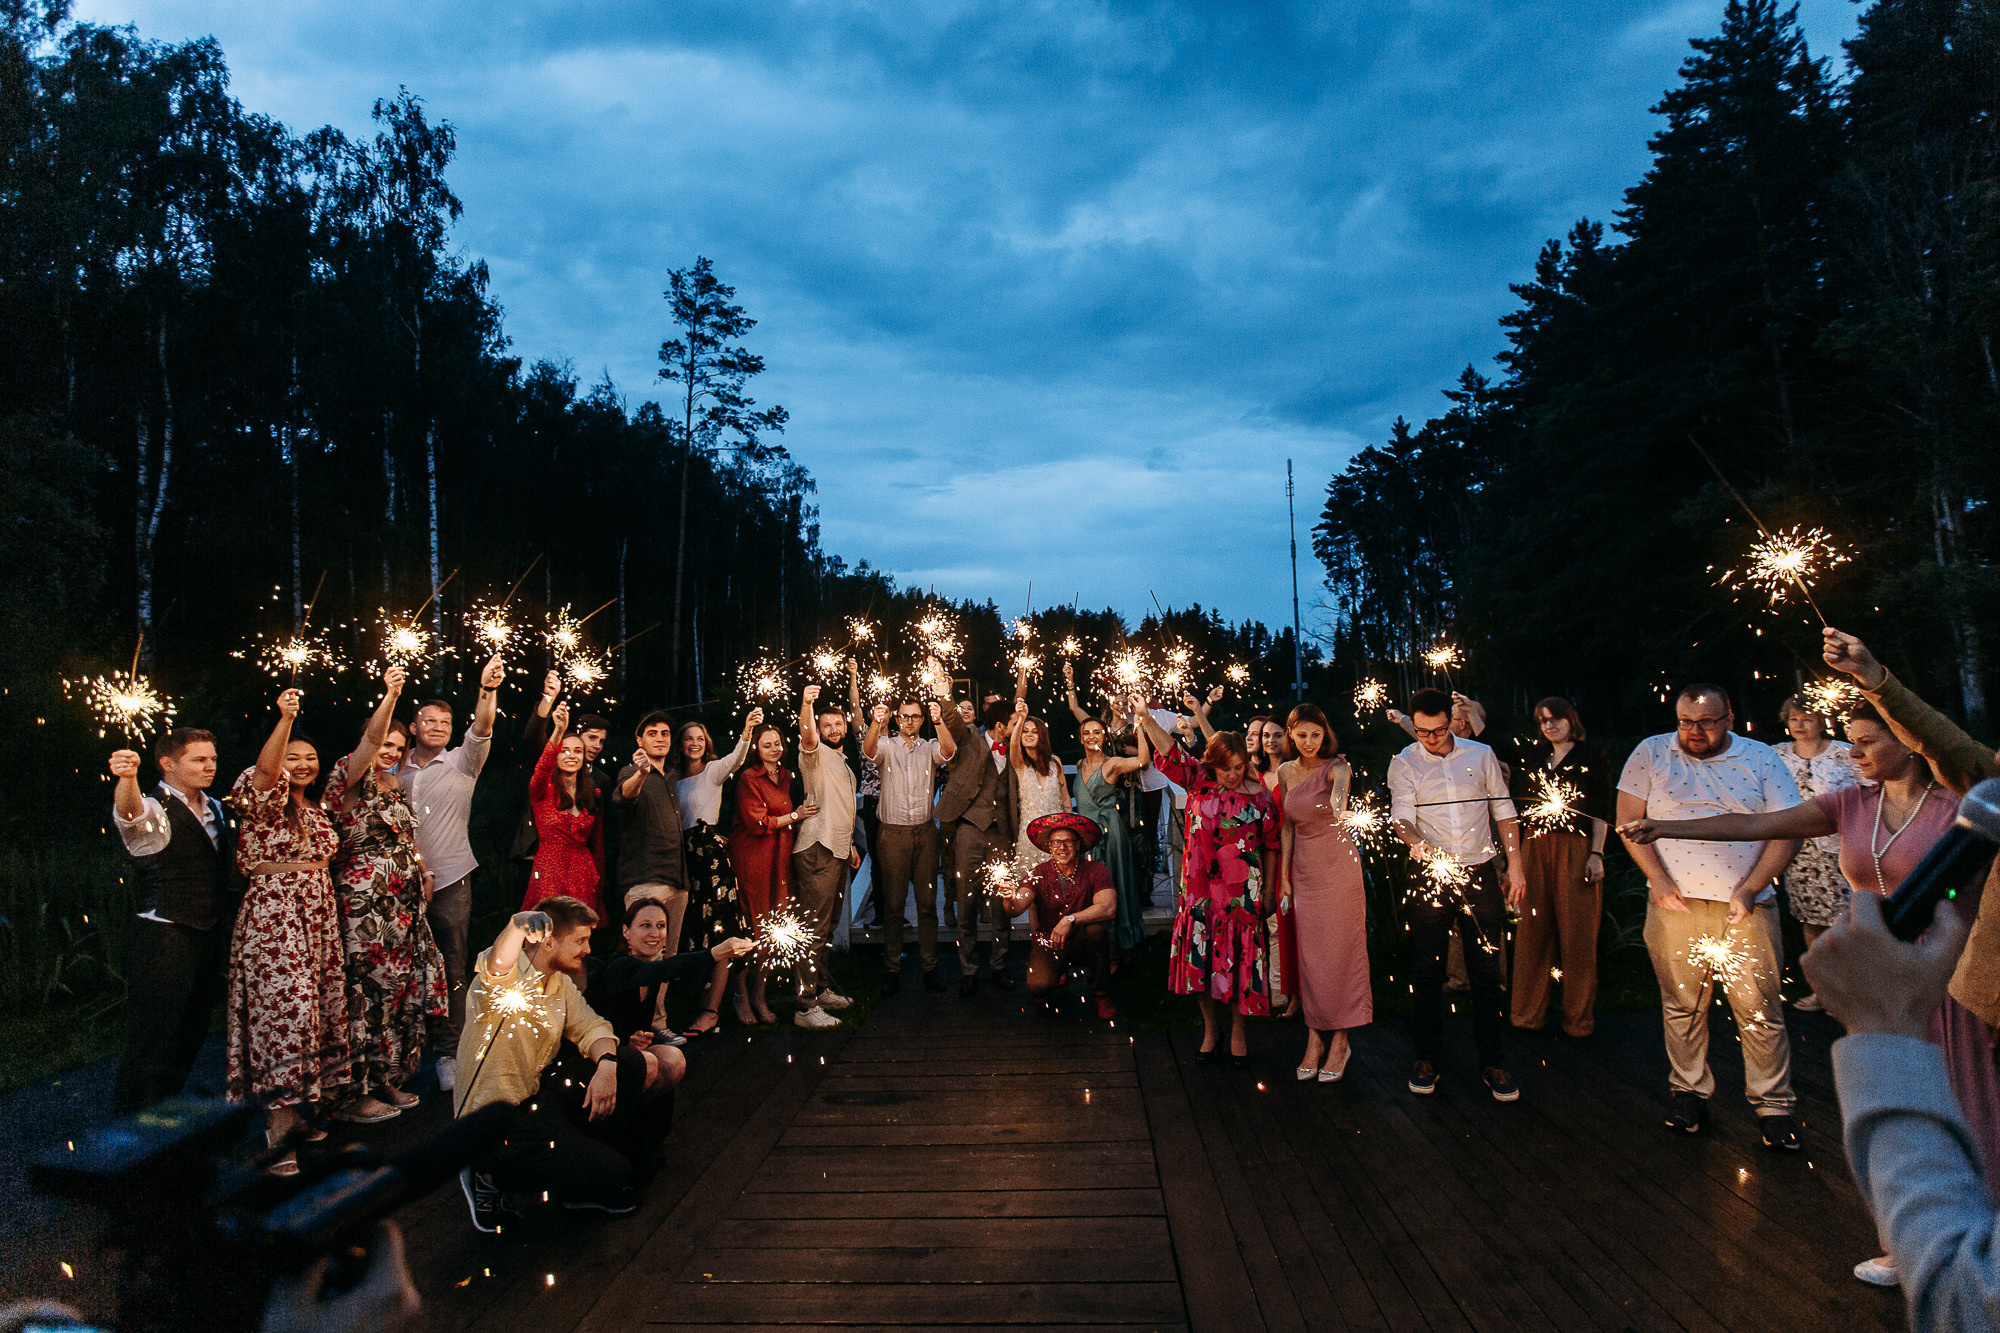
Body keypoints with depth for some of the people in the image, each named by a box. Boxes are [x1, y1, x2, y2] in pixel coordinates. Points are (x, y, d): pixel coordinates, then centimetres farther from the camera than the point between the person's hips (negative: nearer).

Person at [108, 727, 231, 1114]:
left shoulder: (216, 809, 13)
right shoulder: (152, 810, -11)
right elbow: (129, 810, -36)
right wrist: (127, 777, -56)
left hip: (211, 937, 8)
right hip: (164, 941, -8)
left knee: (192, 1037, 18)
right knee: (151, 1043, -4)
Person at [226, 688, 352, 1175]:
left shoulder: (316, 811, 18)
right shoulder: (266, 801, -4)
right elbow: (264, 771, -26)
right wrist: (285, 720, -38)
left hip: (318, 915, 8)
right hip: (273, 914, -8)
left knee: (318, 1005, 9)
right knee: (283, 1008, -12)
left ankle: (299, 1108, 23)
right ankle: (279, 1129, -9)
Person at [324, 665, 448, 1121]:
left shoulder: (395, 785, 17)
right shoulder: (351, 779, -6)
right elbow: (368, 743, -24)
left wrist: (422, 868, 10)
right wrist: (390, 698, -36)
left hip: (404, 904, 8)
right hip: (365, 903, -8)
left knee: (402, 985, 10)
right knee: (368, 988, -6)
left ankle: (387, 1079, 22)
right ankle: (356, 1092, 3)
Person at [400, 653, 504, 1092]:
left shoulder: (462, 763, 3)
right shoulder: (395, 770, 10)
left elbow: (482, 730, -14)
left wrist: (488, 690, -28)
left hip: (451, 880, -2)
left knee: (453, 970, -1)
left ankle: (448, 1052, 7)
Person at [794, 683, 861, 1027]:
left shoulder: (842, 762, 22)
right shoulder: (815, 754, -4)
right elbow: (806, 736, -29)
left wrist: (850, 843, 24)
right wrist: (806, 705, -45)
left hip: (838, 851, 9)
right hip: (817, 851, -9)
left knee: (828, 925, 15)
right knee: (814, 927, -10)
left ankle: (821, 989, 26)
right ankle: (806, 1007, -8)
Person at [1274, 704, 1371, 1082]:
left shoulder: (1335, 766, -10)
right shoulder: (1286, 772, 4)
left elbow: (1341, 782, -37)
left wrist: (1339, 800, -60)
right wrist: (1283, 876, 8)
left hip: (1338, 865, -4)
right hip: (1304, 869, 5)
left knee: (1340, 951, 0)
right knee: (1309, 954, 7)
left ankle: (1340, 1041, 11)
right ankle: (1315, 1039, 15)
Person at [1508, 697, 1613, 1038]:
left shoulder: (1591, 757, 3)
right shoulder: (1532, 756, 12)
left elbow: (1601, 811, 1)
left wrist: (1597, 853, -8)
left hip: (1576, 849, -3)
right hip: (1536, 847, 3)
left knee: (1576, 931, -1)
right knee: (1533, 928, 3)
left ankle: (1578, 1019, 11)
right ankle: (1529, 1014, 14)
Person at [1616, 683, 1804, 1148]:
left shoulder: (1761, 759, 4)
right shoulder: (1651, 754, 4)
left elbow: (1786, 830, 1)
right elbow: (1628, 819, 2)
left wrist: (1749, 889, -9)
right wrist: (1658, 879, -7)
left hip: (1745, 906, 0)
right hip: (1675, 902, 0)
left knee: (1760, 1009, 1)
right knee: (1681, 1005, 8)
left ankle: (1773, 1104, 16)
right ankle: (1688, 1091, 23)